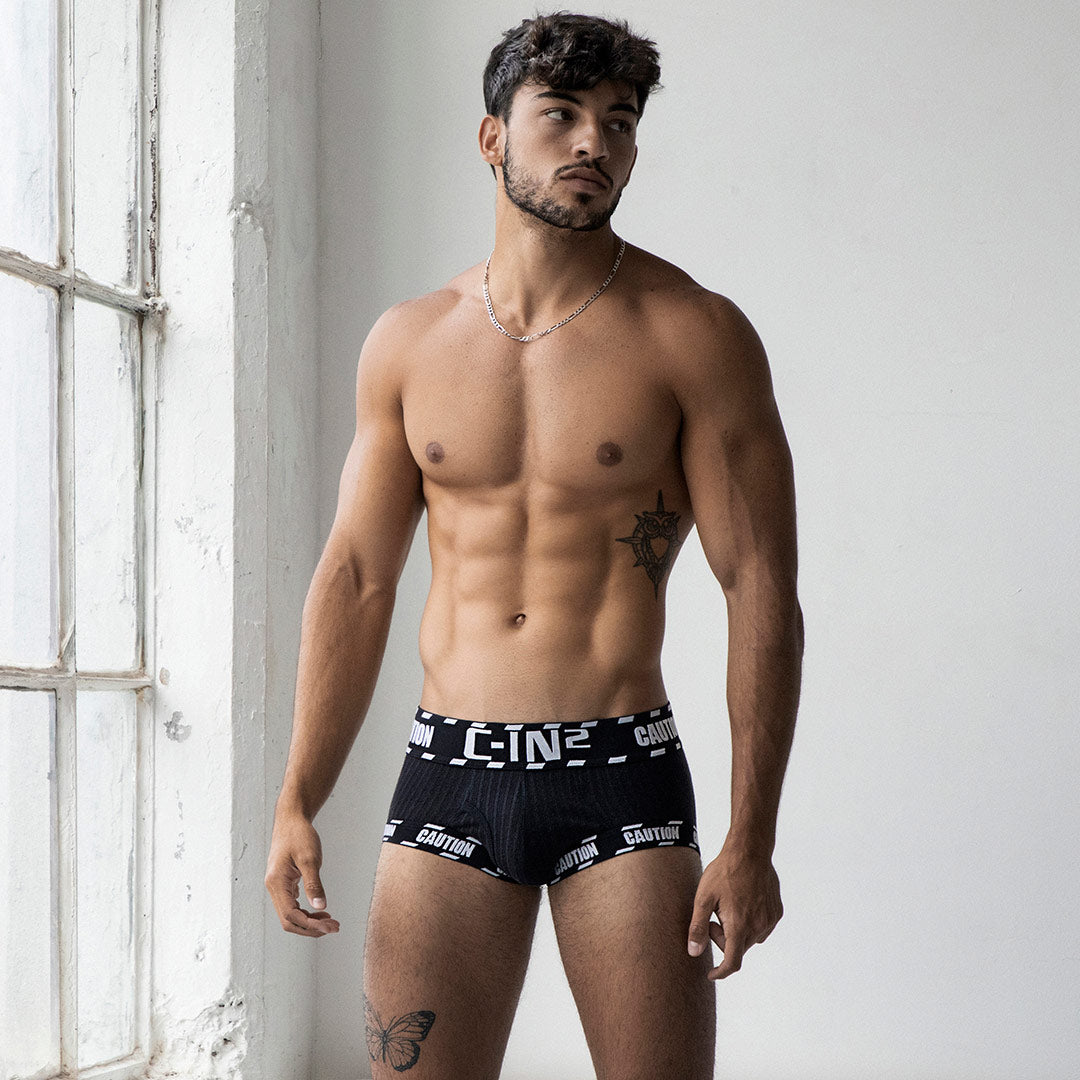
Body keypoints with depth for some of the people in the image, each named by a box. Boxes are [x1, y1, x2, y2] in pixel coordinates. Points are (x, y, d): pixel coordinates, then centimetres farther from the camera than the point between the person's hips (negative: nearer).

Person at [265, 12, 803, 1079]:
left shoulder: (695, 336, -2)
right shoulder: (408, 342, 8)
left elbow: (761, 591, -5)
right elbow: (353, 579, 11)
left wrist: (751, 842, -11)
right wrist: (297, 804, 5)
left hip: (622, 783, -2)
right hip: (449, 783, 2)